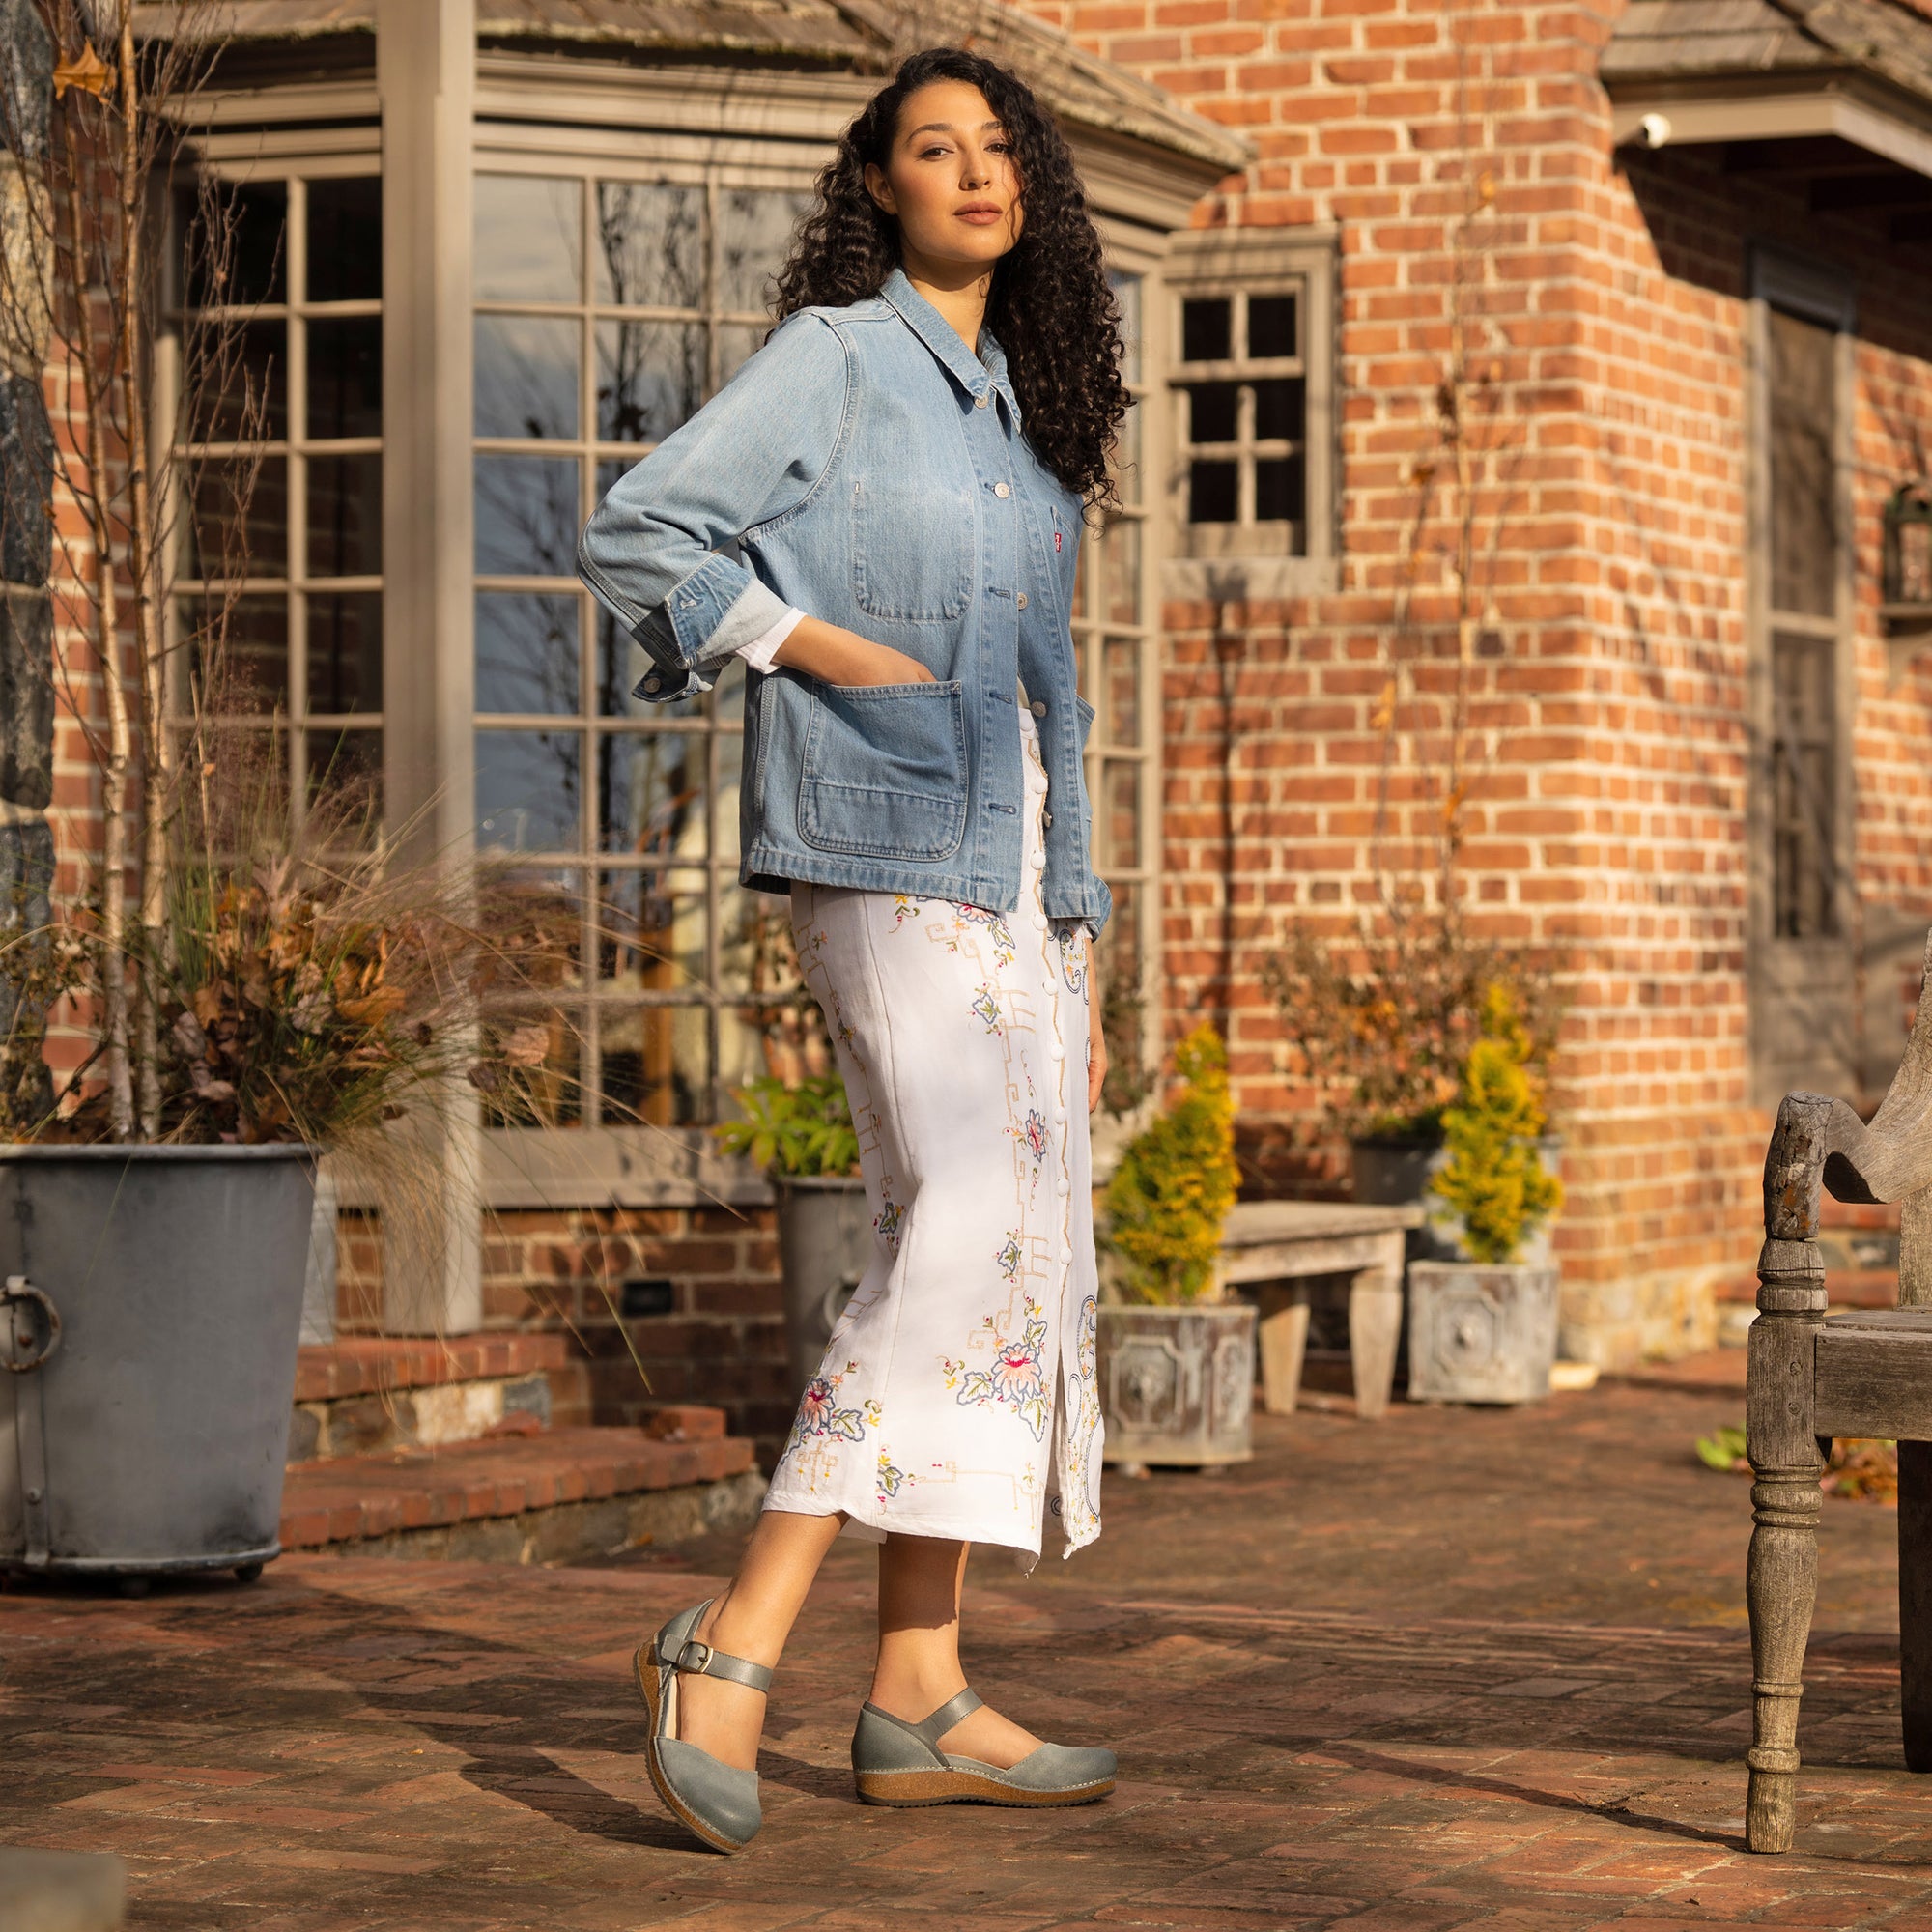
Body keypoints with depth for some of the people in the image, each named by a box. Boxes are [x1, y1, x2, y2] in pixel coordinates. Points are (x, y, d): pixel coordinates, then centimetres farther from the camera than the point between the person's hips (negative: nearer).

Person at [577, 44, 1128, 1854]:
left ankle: (918, 1700, 6)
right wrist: (836, 653, -14)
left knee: (1021, 1264, 4)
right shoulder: (835, 355, -1)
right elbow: (635, 532, -9)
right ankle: (733, 1639, -19)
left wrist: (1080, 949, 16)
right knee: (963, 1232, -20)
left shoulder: (1021, 410, 19)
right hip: (881, 843, -8)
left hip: (1015, 864, 8)